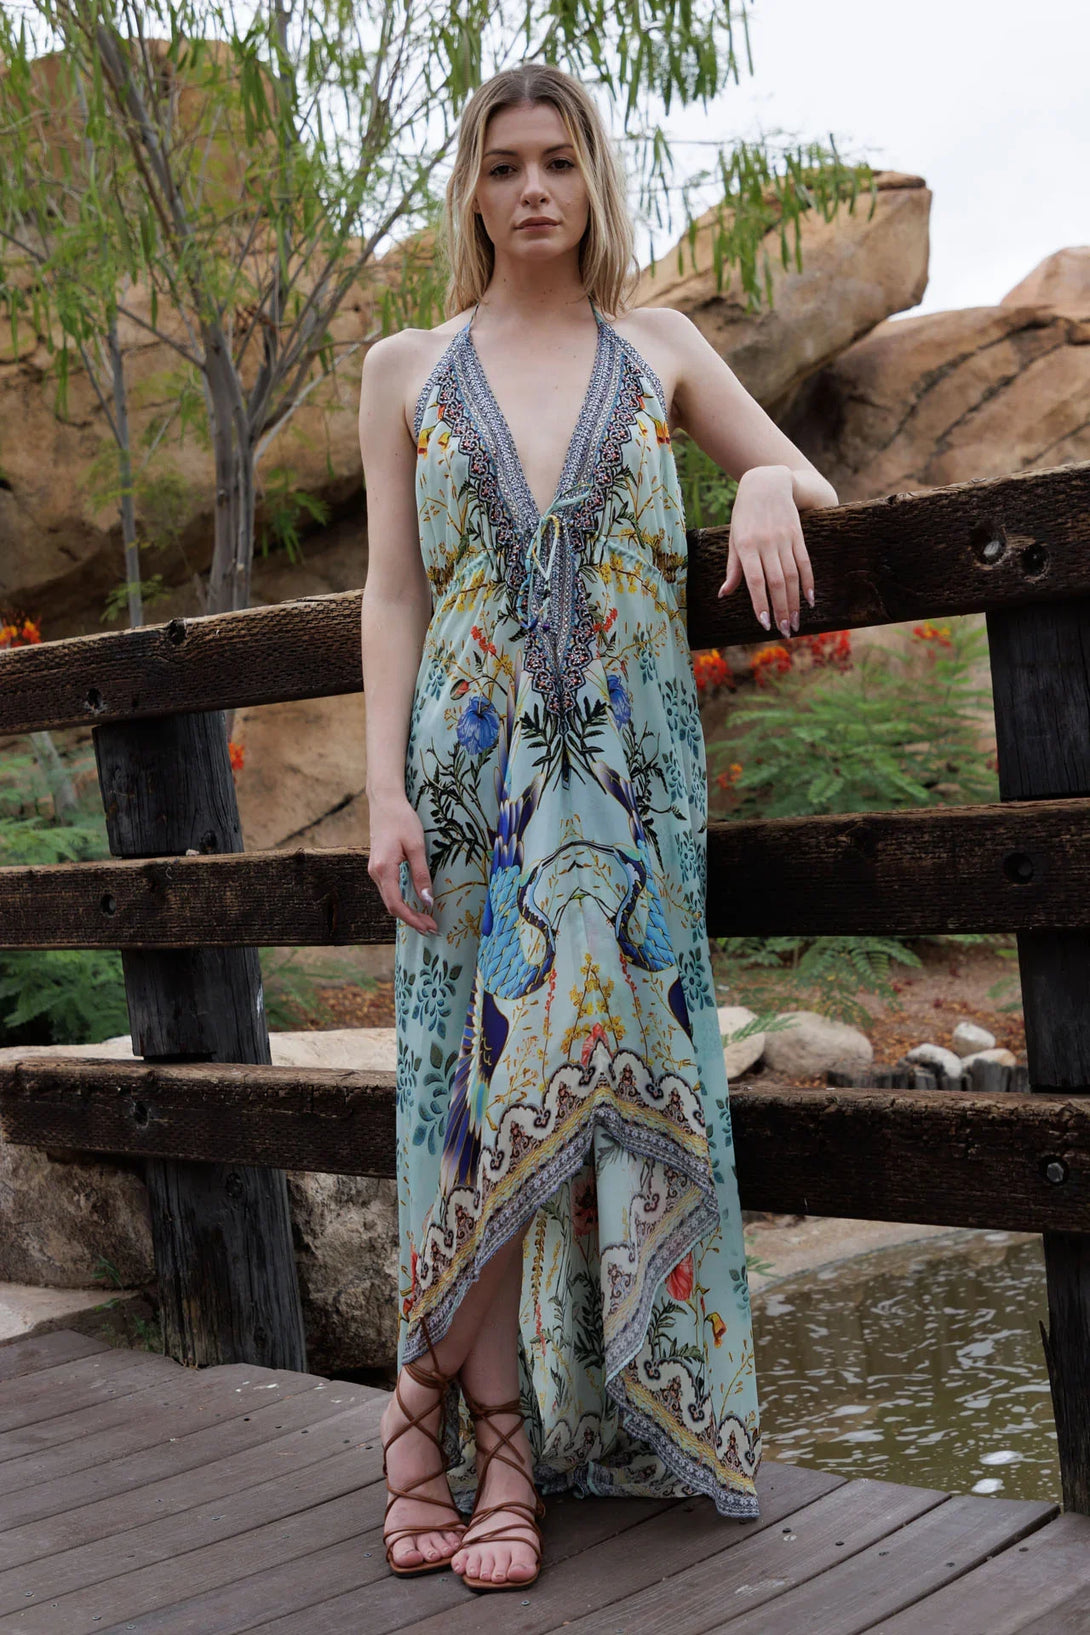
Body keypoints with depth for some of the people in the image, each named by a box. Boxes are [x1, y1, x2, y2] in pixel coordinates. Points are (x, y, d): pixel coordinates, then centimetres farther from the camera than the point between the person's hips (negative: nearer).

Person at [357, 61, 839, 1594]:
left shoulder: (658, 348, 12)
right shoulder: (406, 369, 9)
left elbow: (805, 476, 16)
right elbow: (392, 592, 5)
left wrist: (771, 484, -9)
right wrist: (386, 791, -5)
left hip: (629, 765, 1)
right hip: (473, 762, -1)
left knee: (603, 1061, -5)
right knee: (496, 1075, -5)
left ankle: (438, 1397, 9)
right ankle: (496, 1442, 6)